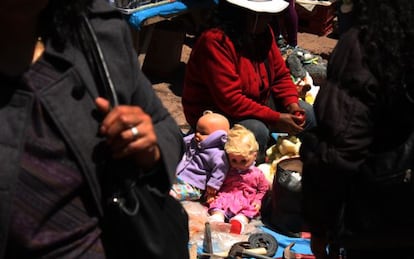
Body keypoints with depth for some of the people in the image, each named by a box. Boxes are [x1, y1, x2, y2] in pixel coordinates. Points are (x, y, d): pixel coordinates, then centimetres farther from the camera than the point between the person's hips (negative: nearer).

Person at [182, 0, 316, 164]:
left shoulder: (263, 32, -5)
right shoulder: (215, 42, -28)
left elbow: (281, 74, 4)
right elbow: (230, 100, -32)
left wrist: (292, 103, -15)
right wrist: (275, 118, -30)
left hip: (256, 103, 8)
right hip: (215, 113, -8)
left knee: (306, 112, -1)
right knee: (257, 130, -34)